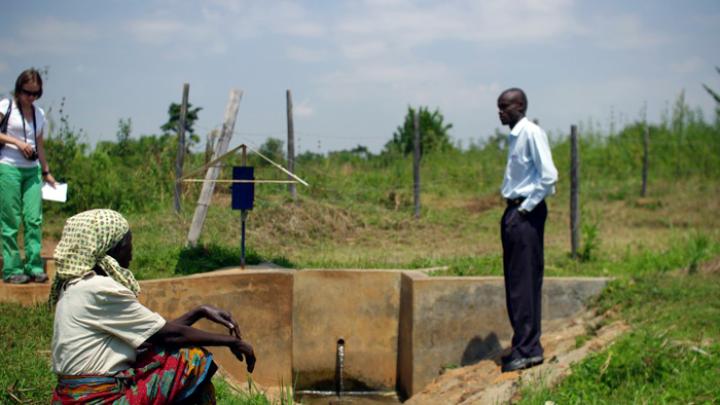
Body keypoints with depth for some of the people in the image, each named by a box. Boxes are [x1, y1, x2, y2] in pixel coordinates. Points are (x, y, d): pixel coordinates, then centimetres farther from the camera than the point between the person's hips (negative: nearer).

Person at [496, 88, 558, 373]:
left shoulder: (532, 133, -11)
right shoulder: (514, 136, 16)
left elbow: (549, 176, -18)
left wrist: (526, 207, -15)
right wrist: (513, 209, 14)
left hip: (527, 213, -9)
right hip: (513, 211, 9)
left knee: (525, 282, -8)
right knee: (514, 282, 11)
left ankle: (528, 349, -5)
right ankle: (523, 346, 18)